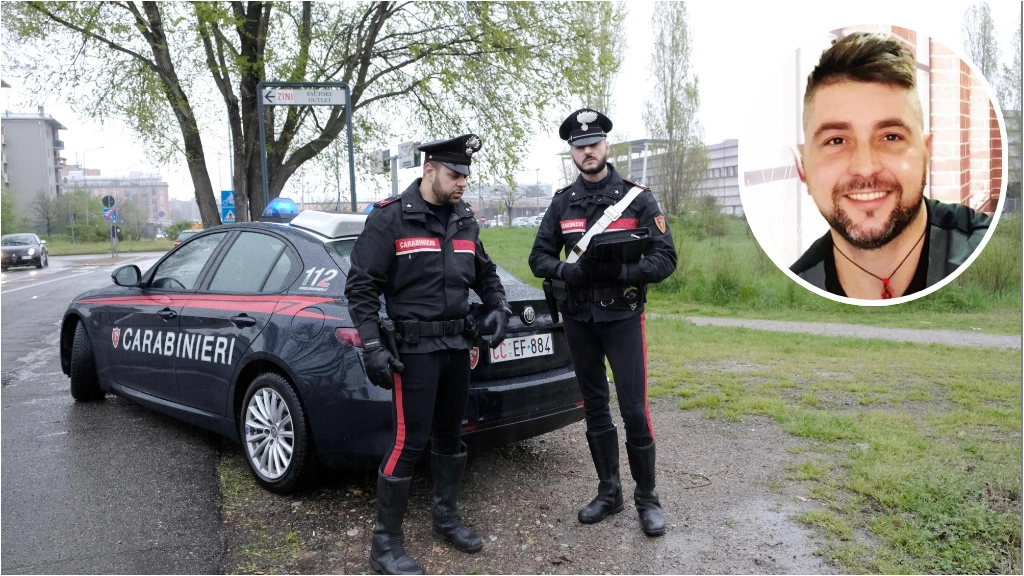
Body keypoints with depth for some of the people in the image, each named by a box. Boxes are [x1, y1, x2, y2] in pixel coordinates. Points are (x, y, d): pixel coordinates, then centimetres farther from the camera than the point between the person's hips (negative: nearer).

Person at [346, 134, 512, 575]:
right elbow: (361, 286, -11)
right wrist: (372, 346, -18)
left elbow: (485, 273, 21)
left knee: (451, 435, 16)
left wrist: (499, 308, 3)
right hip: (414, 348, -6)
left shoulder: (464, 220, 9)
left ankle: (446, 518, 35)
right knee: (409, 442, -5)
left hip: (458, 345, 7)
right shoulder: (390, 218, -9)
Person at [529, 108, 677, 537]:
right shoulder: (563, 202, 6)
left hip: (622, 316, -3)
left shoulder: (637, 198, -3)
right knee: (594, 408, 11)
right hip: (578, 319, 4)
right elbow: (539, 258, 6)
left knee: (634, 409, -5)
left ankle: (647, 498, 14)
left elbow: (665, 259, -7)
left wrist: (621, 271, -24)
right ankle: (609, 493, 26)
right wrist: (568, 271, -16)